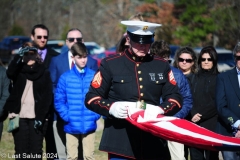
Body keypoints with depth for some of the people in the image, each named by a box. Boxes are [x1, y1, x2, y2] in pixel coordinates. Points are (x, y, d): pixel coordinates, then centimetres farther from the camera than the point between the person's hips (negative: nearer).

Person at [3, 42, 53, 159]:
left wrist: (40, 117, -8)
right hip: (19, 117, 1)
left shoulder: (44, 73, 7)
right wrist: (19, 55, -23)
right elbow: (9, 73, -14)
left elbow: (47, 97, 0)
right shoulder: (18, 70, 10)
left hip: (36, 118, -1)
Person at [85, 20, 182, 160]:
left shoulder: (162, 66, 12)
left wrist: (161, 109, -11)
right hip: (120, 142, -3)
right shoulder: (110, 64, 4)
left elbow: (175, 98, 11)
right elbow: (91, 98, 3)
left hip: (154, 143, 3)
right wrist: (111, 107, -18)